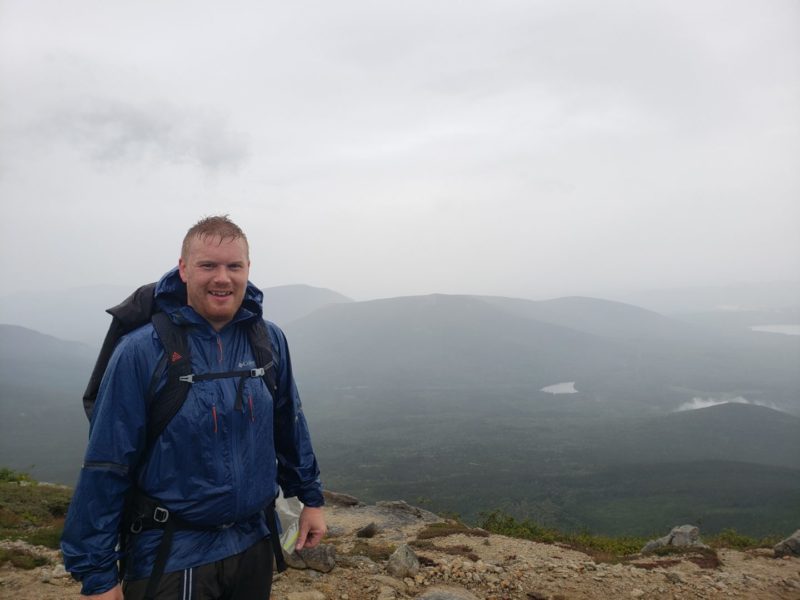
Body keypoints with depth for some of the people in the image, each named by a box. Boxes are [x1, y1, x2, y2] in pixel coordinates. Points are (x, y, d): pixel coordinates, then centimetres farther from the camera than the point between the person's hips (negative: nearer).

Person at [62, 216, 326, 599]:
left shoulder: (269, 340, -5)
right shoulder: (141, 351, -17)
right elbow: (105, 467, -13)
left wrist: (311, 497, 12)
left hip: (255, 544, 5)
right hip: (170, 557, -4)